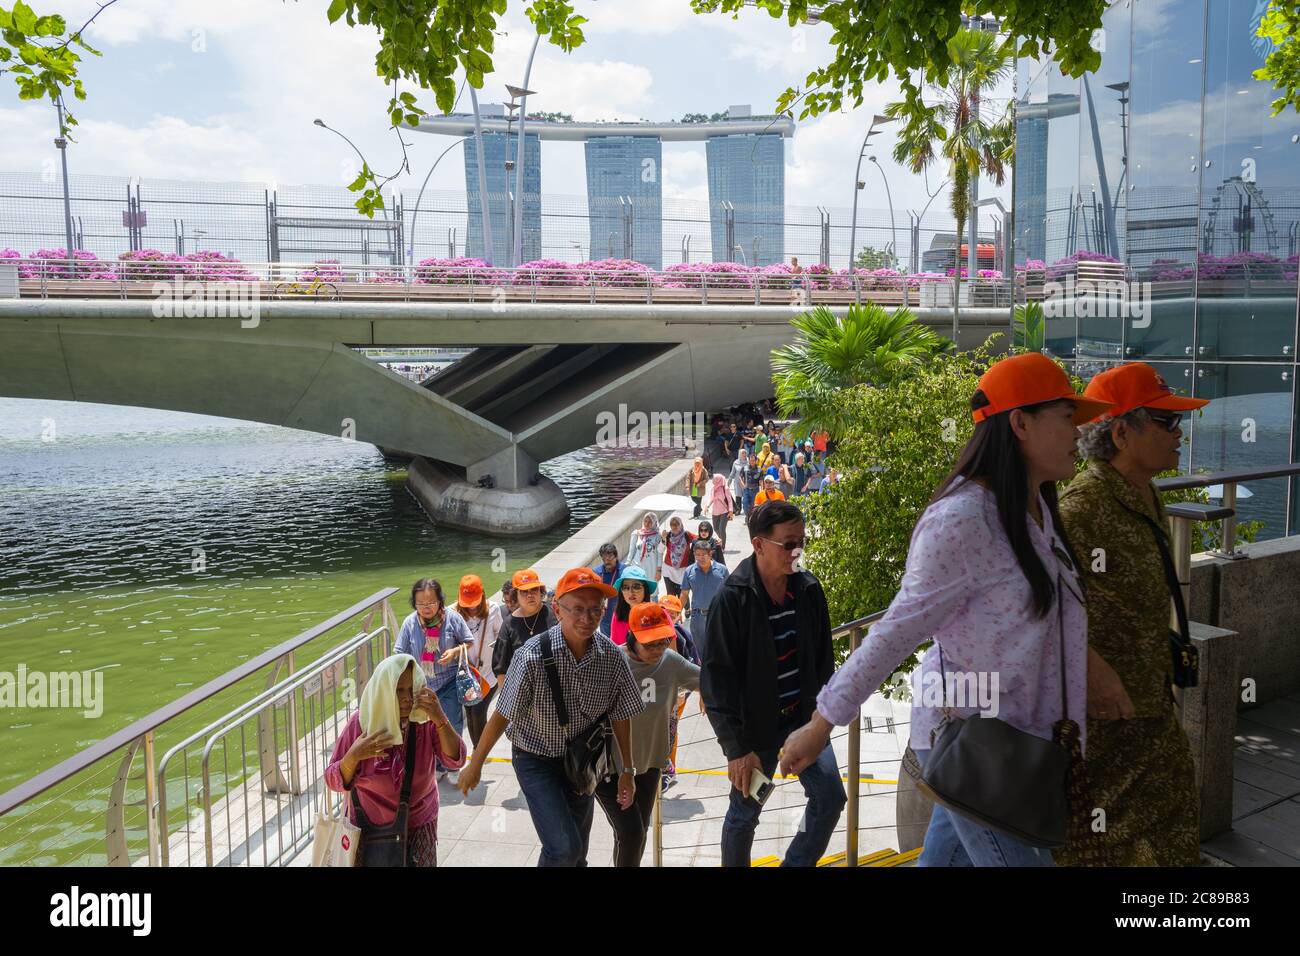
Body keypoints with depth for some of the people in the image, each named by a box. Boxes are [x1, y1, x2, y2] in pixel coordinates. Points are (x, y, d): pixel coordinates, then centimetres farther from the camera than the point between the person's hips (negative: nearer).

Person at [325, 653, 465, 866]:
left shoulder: (426, 719, -14)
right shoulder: (361, 723, -16)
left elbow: (455, 760, -20)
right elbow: (334, 782, -10)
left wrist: (439, 719, -32)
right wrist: (354, 756, -30)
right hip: (370, 827, -1)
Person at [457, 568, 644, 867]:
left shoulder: (612, 656, -16)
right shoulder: (533, 656, -26)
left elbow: (620, 715, -2)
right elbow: (502, 715, -16)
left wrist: (628, 770, 4)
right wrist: (475, 764, -7)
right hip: (536, 759, -4)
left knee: (577, 850, 16)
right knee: (564, 848, -14)